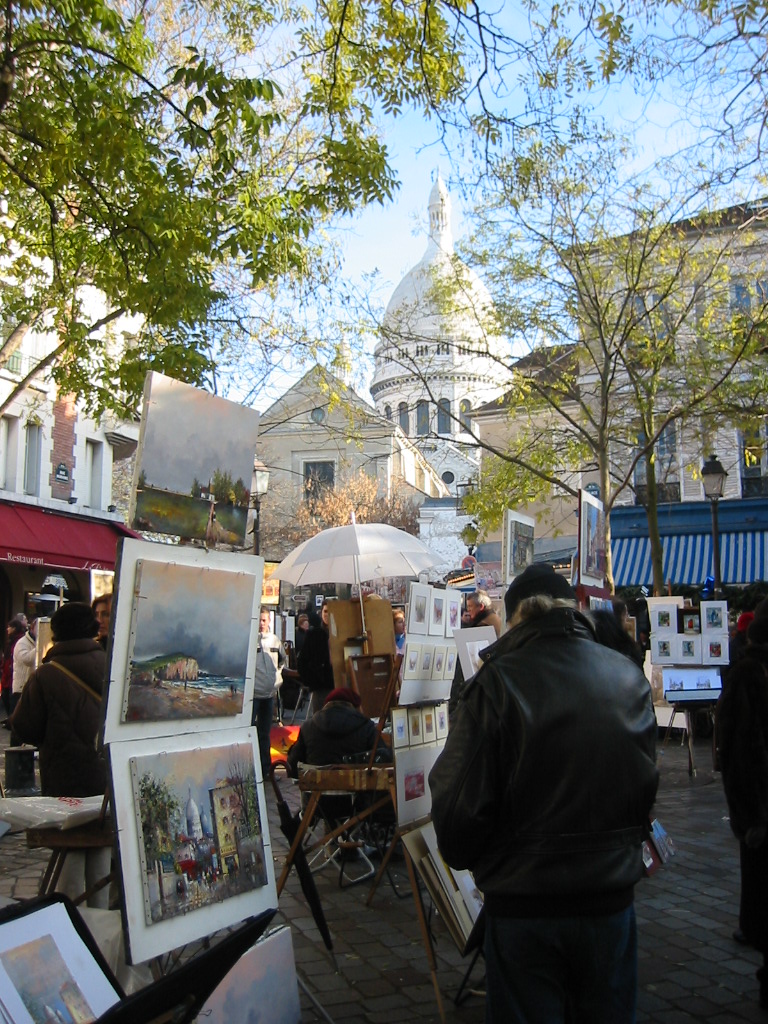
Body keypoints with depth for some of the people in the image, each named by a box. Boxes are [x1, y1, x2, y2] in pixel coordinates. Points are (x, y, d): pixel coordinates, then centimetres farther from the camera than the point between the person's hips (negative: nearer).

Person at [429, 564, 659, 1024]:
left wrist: (463, 855, 5)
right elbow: (648, 786, 8)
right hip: (611, 898, 4)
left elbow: (460, 801, -16)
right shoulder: (629, 677, -4)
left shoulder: (497, 683, -16)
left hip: (524, 903, -3)